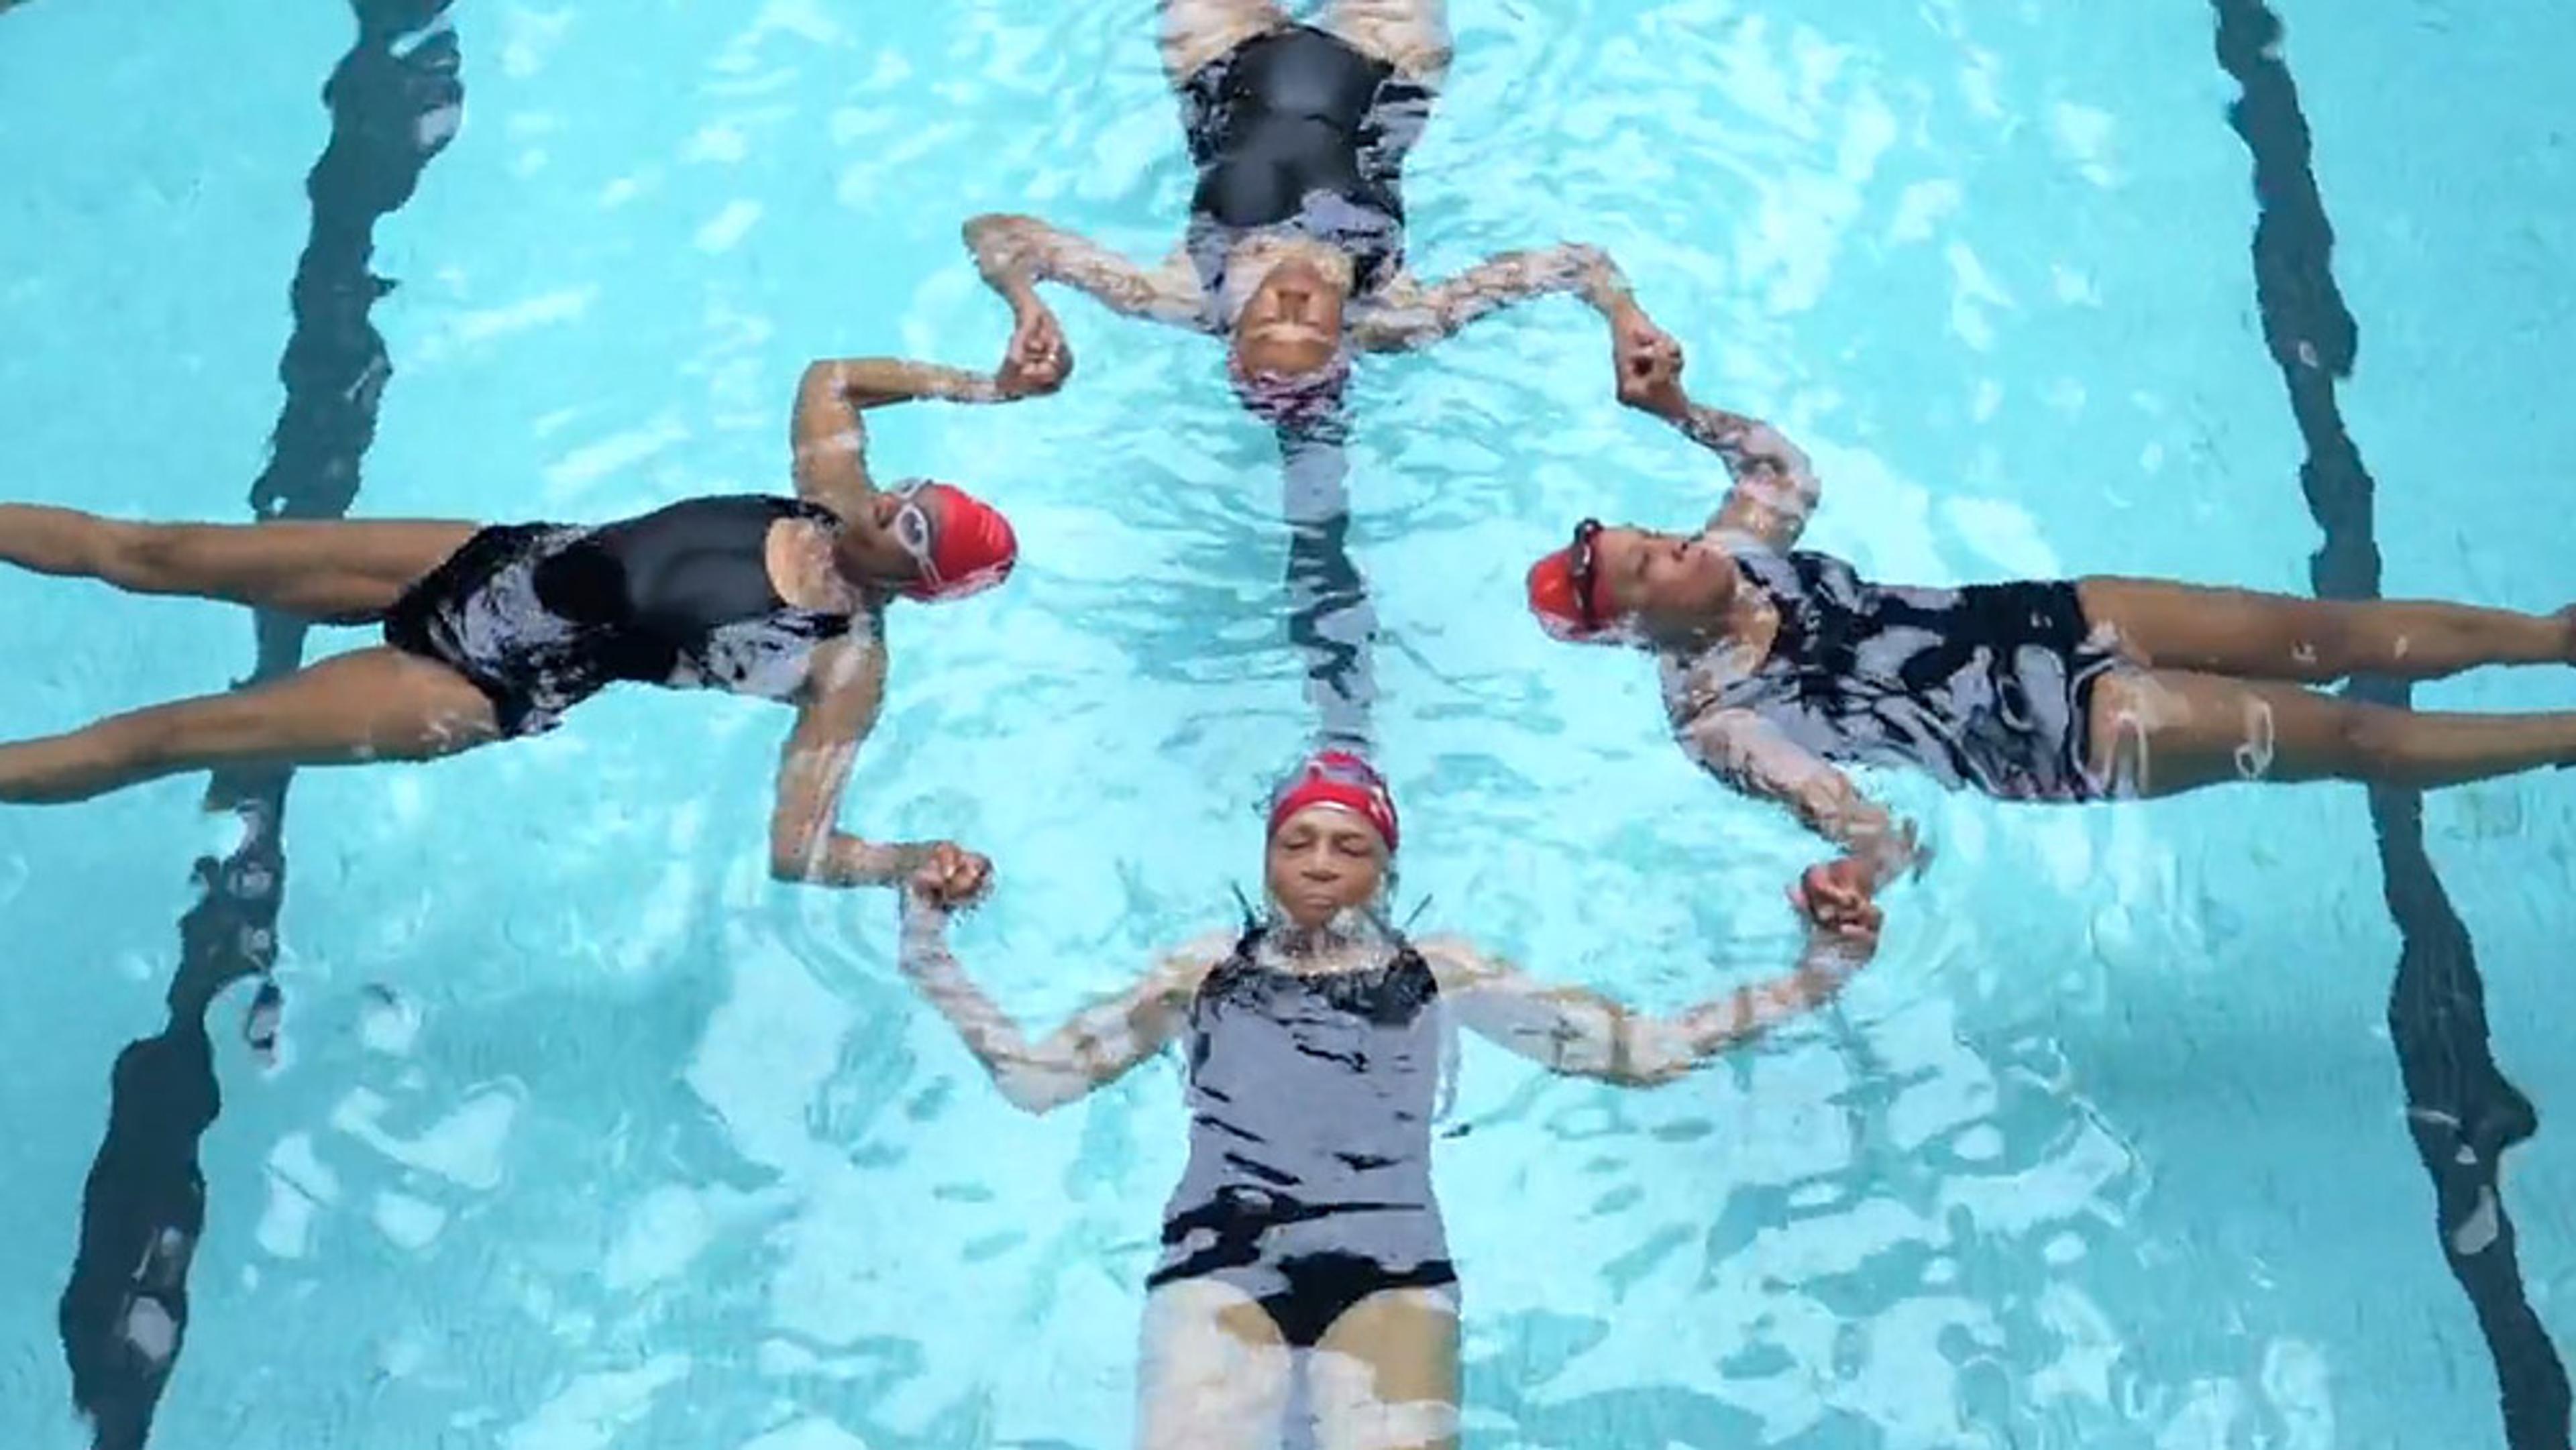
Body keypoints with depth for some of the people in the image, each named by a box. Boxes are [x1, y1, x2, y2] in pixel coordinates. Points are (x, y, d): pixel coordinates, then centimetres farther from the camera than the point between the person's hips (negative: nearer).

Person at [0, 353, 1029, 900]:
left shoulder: (850, 665, -17)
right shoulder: (837, 497, -1)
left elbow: (797, 850, -23)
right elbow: (828, 379, 16)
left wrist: (917, 862, -40)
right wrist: (981, 386, 8)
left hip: (500, 687, -6)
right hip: (503, 562, 6)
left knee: (167, 736, -6)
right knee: (145, 551, 8)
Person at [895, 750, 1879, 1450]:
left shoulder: (1438, 973, 14)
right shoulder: (1207, 970, 16)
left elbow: (1635, 1049, 12)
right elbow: (1034, 1078, 16)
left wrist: (1812, 978, 4)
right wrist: (928, 950, 8)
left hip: (1390, 1275, 0)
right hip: (1223, 1268, 0)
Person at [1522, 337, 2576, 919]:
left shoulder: (1730, 559, -4)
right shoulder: (1718, 718, -22)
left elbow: (1790, 471, 15)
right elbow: (1880, 832, -26)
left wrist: (1676, 406, -1)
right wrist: (1857, 874, -50)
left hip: (2029, 620, 6)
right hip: (2052, 741, -6)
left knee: (2331, 633, 7)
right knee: (2346, 735, -3)